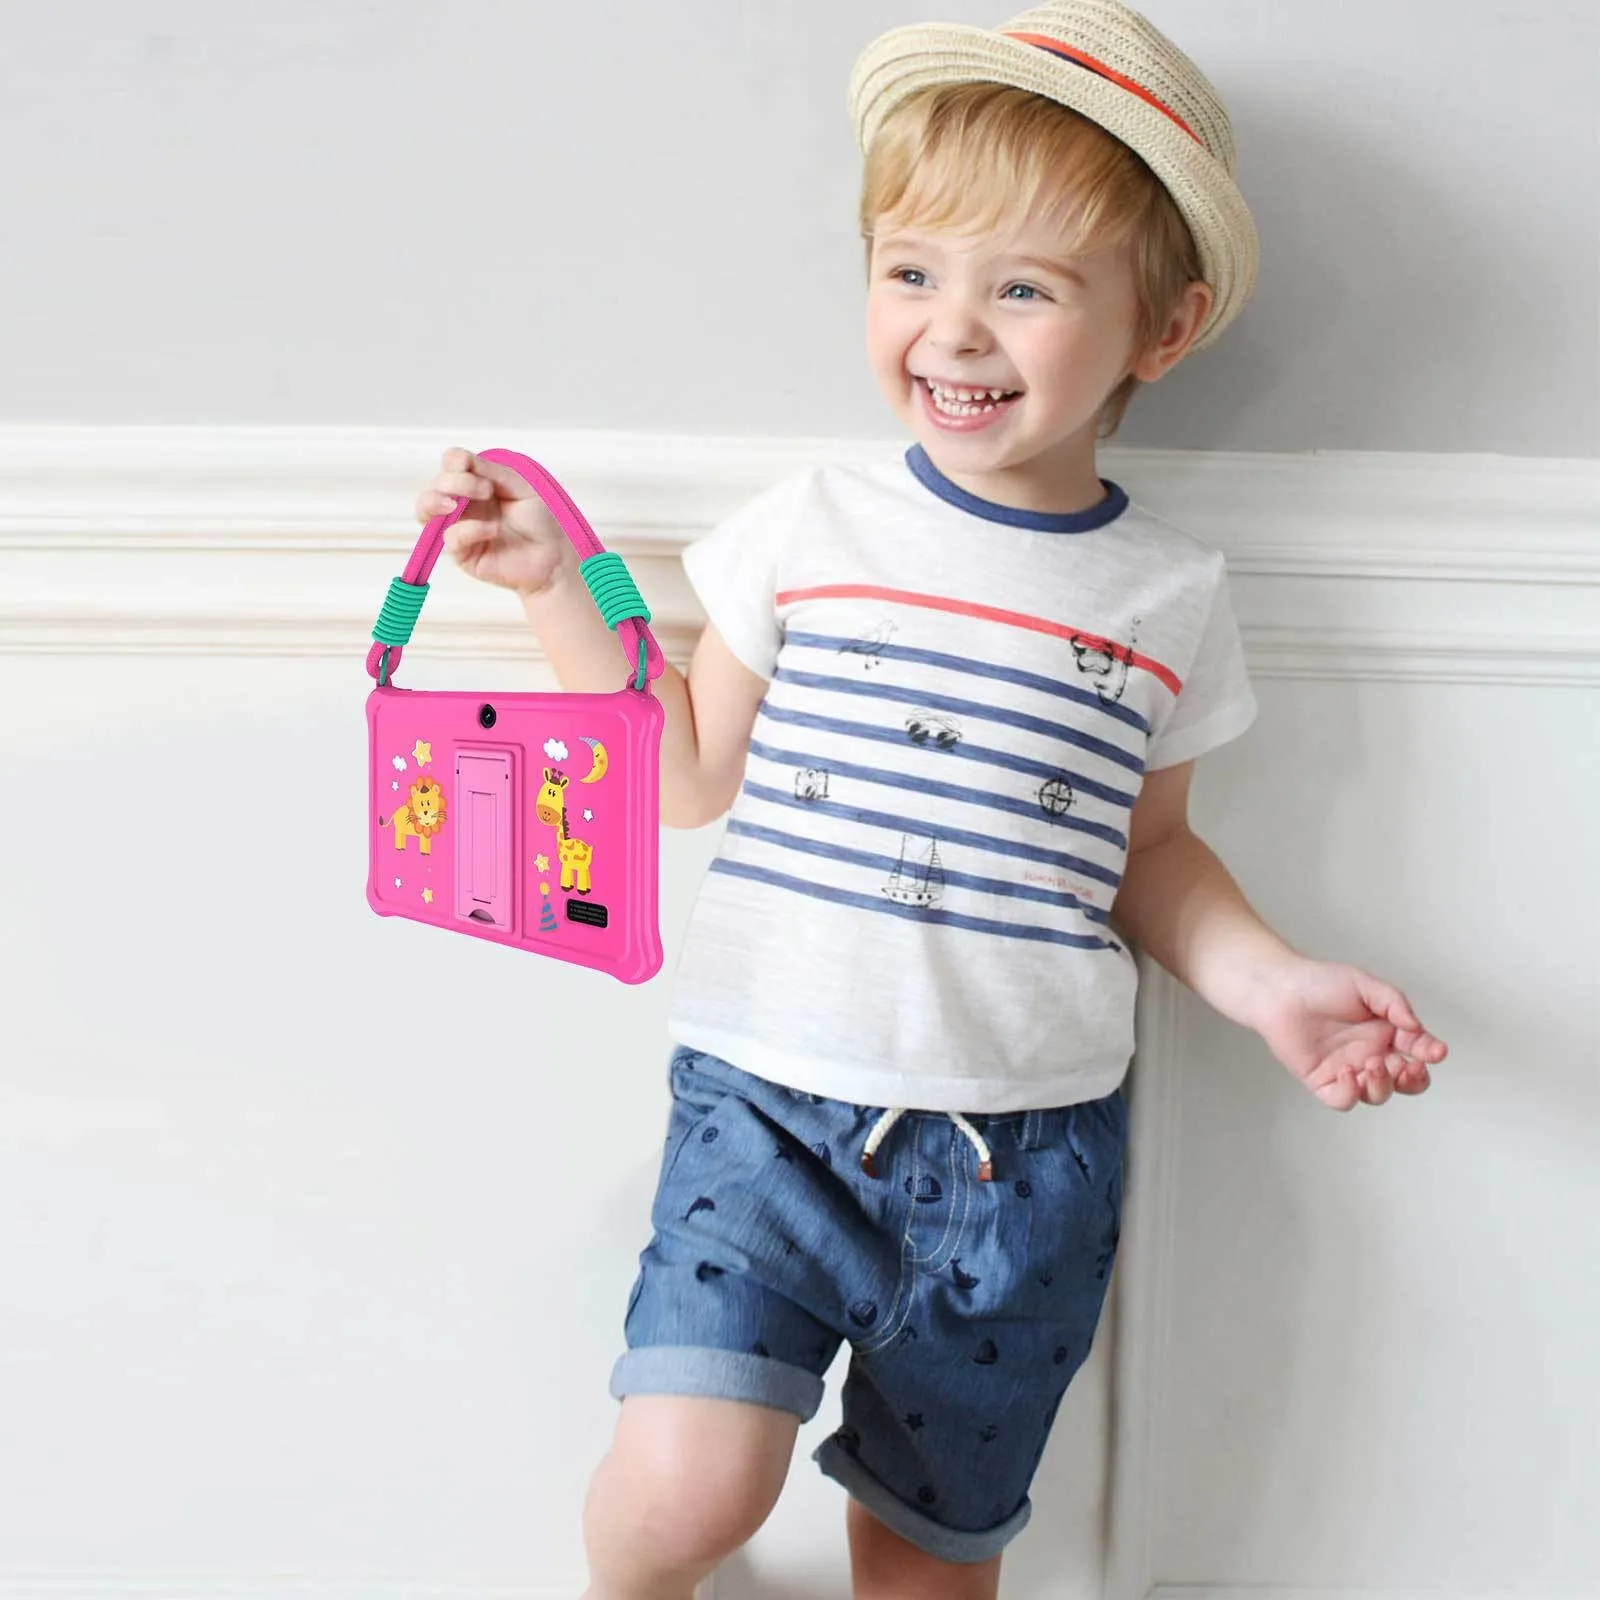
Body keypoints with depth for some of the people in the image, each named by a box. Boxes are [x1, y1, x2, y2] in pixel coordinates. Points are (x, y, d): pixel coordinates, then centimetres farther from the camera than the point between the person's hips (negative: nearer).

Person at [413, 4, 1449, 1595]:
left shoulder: (1168, 597, 1)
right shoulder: (809, 527, -1)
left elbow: (1144, 851, 12)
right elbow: (693, 778, 5)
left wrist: (1264, 981, -3)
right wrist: (559, 585, -1)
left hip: (1026, 1146, 2)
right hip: (772, 1099, -1)